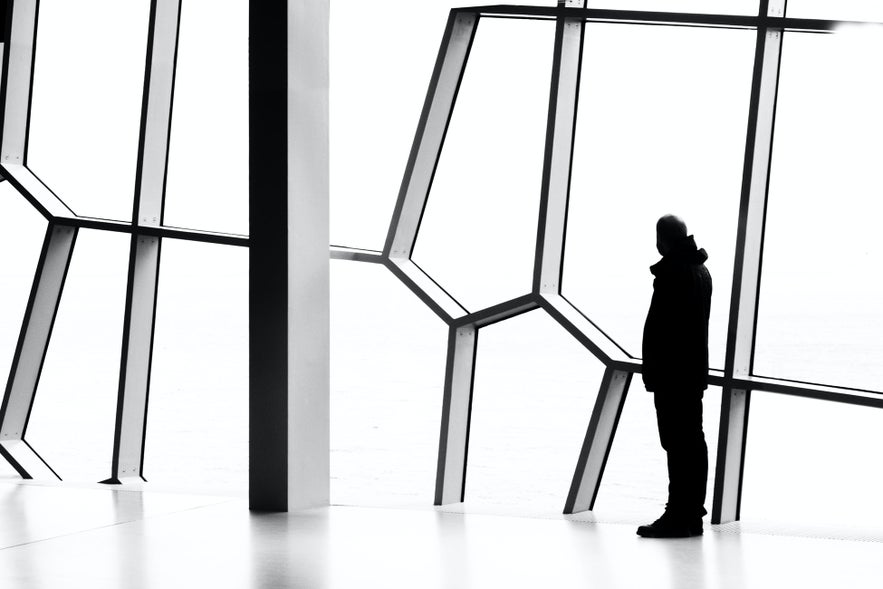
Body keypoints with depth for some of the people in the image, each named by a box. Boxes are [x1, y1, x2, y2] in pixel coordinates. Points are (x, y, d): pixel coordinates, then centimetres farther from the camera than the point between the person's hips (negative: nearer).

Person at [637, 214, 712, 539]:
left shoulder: (672, 273, -15)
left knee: (677, 443, -9)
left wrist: (651, 369, -15)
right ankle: (692, 514, 18)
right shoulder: (702, 271, 16)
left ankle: (679, 516, -8)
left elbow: (658, 325, -19)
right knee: (693, 441, 12)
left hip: (672, 371, -10)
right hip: (695, 371, 10)